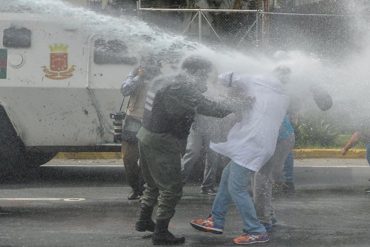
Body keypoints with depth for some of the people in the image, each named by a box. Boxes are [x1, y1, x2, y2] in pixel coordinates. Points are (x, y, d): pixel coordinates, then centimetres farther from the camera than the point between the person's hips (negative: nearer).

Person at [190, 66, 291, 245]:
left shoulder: (257, 82, -1)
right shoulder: (285, 98, 15)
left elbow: (228, 78, 1)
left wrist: (220, 79, 23)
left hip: (251, 143, -8)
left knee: (237, 188, -5)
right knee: (227, 176, 19)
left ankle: (257, 232, -2)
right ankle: (216, 221, 24)